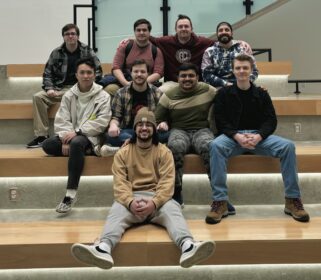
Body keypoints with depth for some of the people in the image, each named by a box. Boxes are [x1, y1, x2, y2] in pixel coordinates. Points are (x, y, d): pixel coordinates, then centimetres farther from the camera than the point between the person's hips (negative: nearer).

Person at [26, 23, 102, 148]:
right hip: (60, 89, 3)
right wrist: (49, 89, -5)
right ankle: (41, 135, -17)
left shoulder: (87, 51, 6)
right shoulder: (56, 53, 11)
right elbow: (47, 73, 12)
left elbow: (98, 71, 5)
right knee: (38, 97, -20)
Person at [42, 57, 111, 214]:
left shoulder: (103, 96, 0)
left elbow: (101, 122, -11)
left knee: (76, 143, -39)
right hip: (70, 136, 4)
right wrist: (65, 139, -17)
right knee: (47, 145, -23)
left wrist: (78, 132, -19)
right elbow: (61, 120, 1)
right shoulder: (69, 95, 10)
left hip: (91, 137, -4)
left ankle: (70, 195, -38)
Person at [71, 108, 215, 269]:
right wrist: (130, 202, -22)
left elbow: (167, 183, -2)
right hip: (131, 199, 0)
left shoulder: (164, 152, 11)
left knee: (172, 209, -33)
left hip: (158, 199, 0)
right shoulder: (122, 153, 13)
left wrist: (154, 203, -22)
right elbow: (120, 183, 0)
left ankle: (187, 247, -61)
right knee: (116, 211, -32)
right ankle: (104, 249, -61)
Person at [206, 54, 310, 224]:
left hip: (259, 135, 2)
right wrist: (237, 136, -19)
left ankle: (293, 199, -15)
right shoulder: (224, 94, 7)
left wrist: (258, 136, -16)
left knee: (288, 146, -25)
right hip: (233, 135, -2)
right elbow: (220, 122, 0)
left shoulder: (261, 94, 12)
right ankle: (219, 201, -34)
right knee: (215, 145, -36)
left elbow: (271, 121, 5)